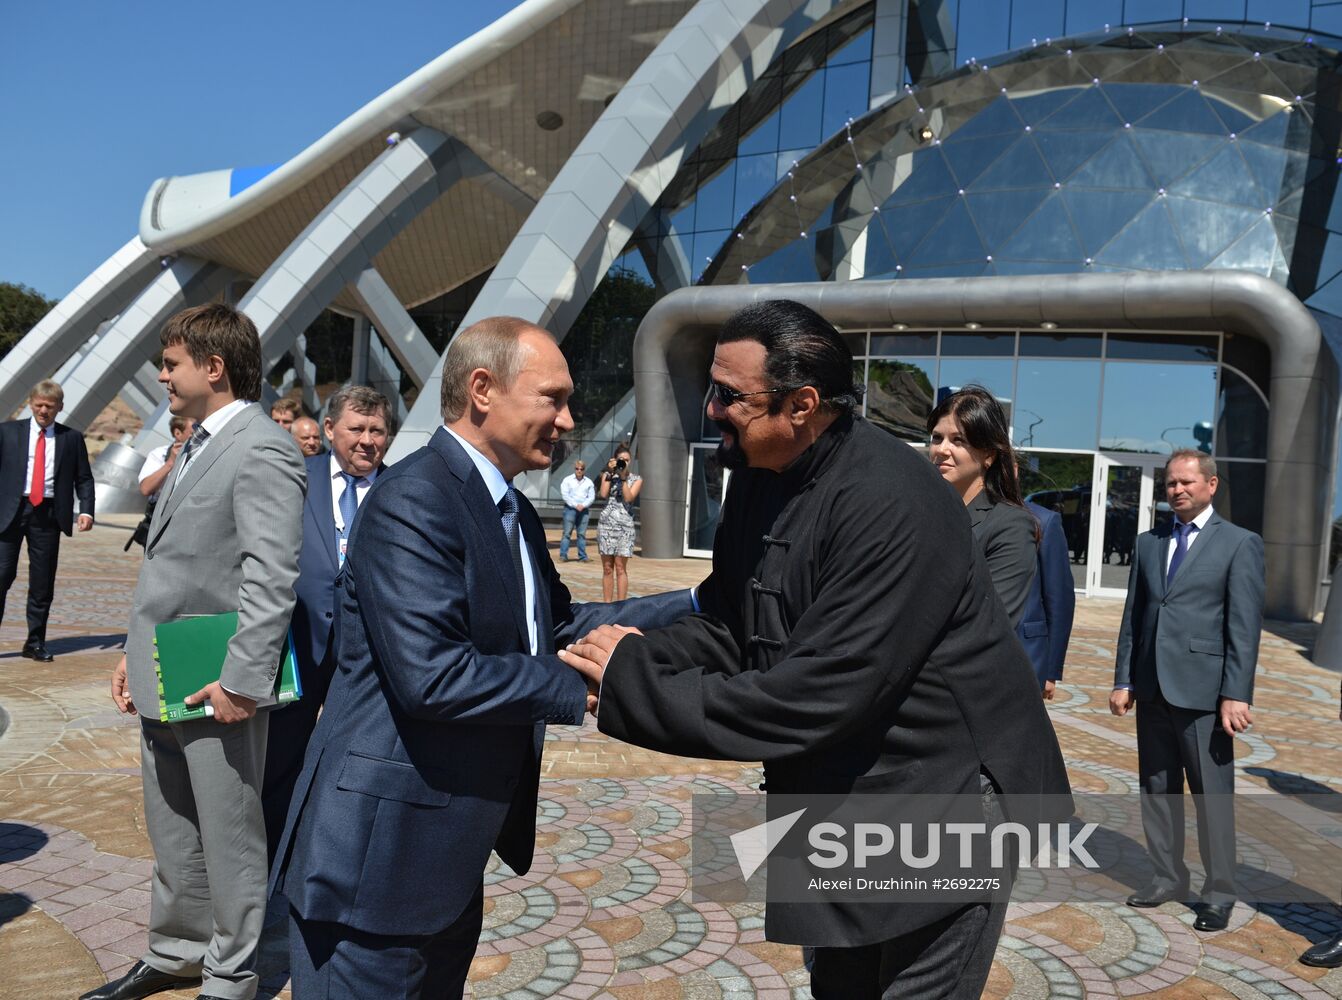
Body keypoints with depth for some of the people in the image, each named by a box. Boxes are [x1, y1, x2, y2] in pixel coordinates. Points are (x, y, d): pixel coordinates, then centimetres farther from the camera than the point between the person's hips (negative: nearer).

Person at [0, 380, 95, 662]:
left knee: (43, 583, 5)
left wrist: (86, 510, -5)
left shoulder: (72, 438, 8)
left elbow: (83, 478, 8)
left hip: (48, 514, 1)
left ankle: (35, 643, 15)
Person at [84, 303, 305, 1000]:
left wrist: (242, 681, -23)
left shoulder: (262, 452, -16)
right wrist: (136, 652, 17)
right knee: (171, 835, 22)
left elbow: (271, 578, -22)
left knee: (229, 839, 7)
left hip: (216, 686, -9)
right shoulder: (196, 445, 16)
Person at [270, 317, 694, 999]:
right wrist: (584, 685, -19)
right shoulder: (413, 501, -21)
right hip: (381, 853, -9)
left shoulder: (513, 514, 11)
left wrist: (693, 607, 7)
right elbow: (432, 675, -28)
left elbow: (556, 623, 13)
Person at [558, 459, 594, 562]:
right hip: (570, 508, -2)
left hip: (584, 510, 2)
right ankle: (563, 555, -6)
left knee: (582, 534, 3)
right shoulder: (568, 480, 5)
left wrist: (583, 505, -9)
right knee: (567, 532, -6)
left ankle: (582, 556, 5)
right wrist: (575, 505, -12)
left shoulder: (588, 482, 12)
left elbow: (591, 497, 8)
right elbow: (565, 495, -3)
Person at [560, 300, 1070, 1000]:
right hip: (842, 798, 8)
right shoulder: (759, 475, -3)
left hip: (942, 799, -8)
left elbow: (807, 702, -31)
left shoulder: (895, 507, -29)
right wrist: (634, 659, -16)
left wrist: (633, 685, -24)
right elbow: (726, 628, 4)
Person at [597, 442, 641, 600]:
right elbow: (603, 494, -5)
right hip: (606, 523, 2)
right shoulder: (607, 475, 12)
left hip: (625, 525, -1)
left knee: (621, 568, -5)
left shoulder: (636, 479, 8)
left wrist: (623, 477, -9)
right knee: (607, 568, 3)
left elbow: (628, 497, -8)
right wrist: (610, 473, -5)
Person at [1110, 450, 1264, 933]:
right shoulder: (1147, 543, 12)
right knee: (1157, 789, 13)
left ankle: (1219, 892, 17)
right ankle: (1168, 877, 27)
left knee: (1213, 796, 3)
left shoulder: (1239, 544, -2)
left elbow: (1245, 625, -8)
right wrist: (1124, 679, 7)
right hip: (1152, 688, 5)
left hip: (1202, 691, -5)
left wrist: (1236, 694, -13)